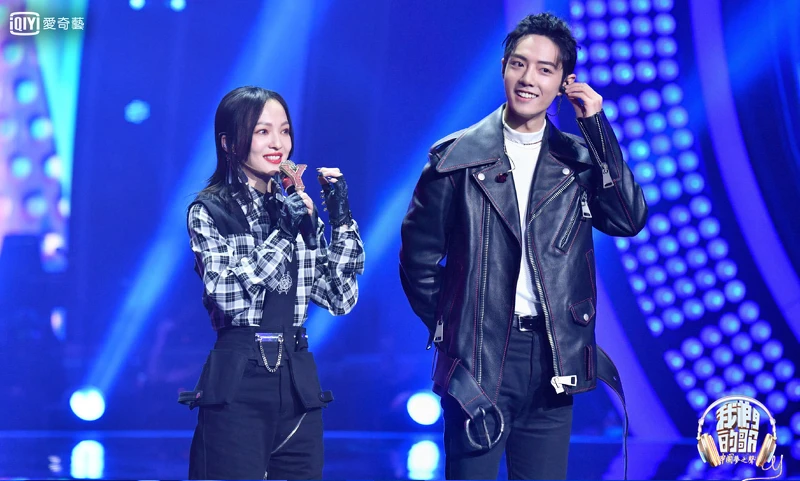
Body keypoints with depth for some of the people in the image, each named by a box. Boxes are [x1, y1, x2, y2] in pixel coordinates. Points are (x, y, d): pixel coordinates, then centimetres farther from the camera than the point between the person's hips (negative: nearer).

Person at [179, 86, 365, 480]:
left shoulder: (298, 208, 13)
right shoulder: (209, 211, -2)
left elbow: (340, 299, 6)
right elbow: (229, 296, -16)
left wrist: (341, 219, 0)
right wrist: (283, 235, -16)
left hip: (299, 384, 5)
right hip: (238, 387, -5)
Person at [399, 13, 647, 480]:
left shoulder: (581, 158, 8)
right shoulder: (456, 156, 1)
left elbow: (628, 219, -8)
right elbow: (419, 255, 6)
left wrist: (596, 127, -8)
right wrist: (449, 329, 3)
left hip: (553, 361, 2)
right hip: (478, 359, -2)